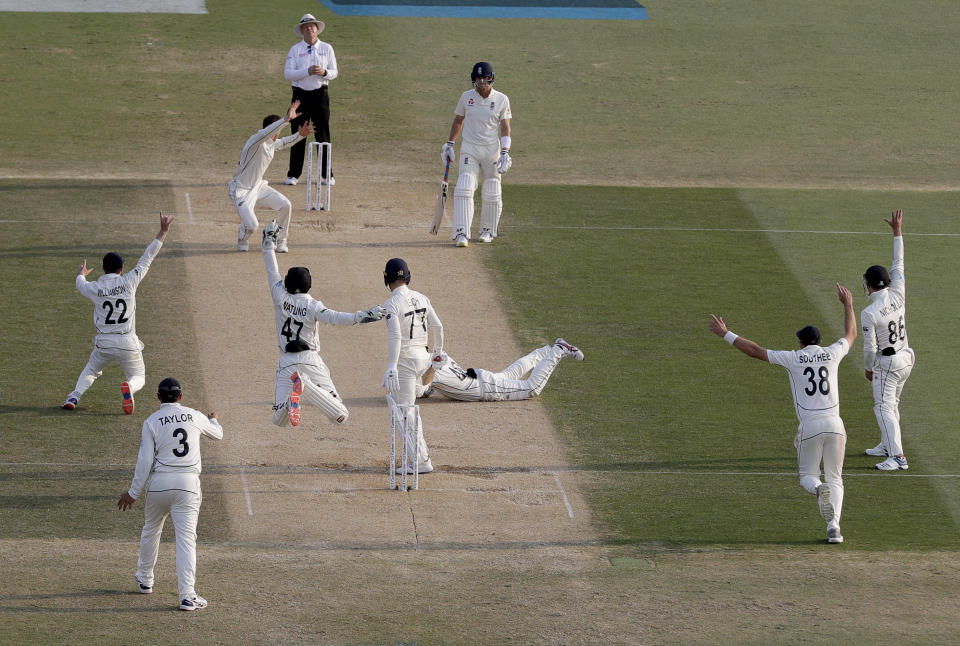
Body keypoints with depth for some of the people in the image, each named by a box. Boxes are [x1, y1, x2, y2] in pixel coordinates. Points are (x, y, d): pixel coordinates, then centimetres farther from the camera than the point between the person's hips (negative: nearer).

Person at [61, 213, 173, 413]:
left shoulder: (95, 287, -4)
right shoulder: (129, 281, -7)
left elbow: (80, 285, 21)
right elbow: (147, 258, -3)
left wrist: (81, 275, 46)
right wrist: (163, 232, 2)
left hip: (103, 344, 2)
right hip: (128, 343, -2)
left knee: (90, 372, 29)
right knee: (138, 378, 15)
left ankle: (74, 397, 5)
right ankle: (128, 388, -22)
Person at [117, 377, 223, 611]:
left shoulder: (152, 422, -2)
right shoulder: (195, 417, 5)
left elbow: (145, 460, -7)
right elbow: (217, 433, 26)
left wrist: (133, 492, -1)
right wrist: (213, 420, 50)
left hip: (159, 482, 0)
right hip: (188, 483, 0)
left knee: (151, 530, 23)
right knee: (186, 537, -5)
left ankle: (145, 579, 39)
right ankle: (187, 595, -16)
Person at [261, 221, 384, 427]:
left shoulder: (281, 297, 1)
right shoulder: (312, 306, -6)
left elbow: (272, 271, 12)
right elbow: (333, 317, -23)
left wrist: (269, 243, 22)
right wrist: (363, 316, -26)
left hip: (287, 363, 2)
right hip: (310, 362, -2)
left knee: (279, 420, 3)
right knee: (341, 417, -6)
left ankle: (289, 399, -35)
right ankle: (308, 387, -30)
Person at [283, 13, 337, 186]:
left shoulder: (326, 49, 8)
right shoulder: (295, 50, 4)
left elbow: (334, 72, 6)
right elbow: (287, 74, -5)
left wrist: (324, 72, -17)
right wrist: (307, 72, -19)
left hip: (320, 95, 0)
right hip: (301, 94, 0)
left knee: (323, 135, 1)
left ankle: (327, 175, 7)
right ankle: (293, 174, 6)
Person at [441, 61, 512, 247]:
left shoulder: (502, 100, -4)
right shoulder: (466, 97, 2)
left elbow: (505, 128, -5)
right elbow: (458, 121, 14)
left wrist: (505, 153, -15)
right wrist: (449, 144, 12)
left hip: (492, 151, -1)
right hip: (469, 150, 1)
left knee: (491, 195, 4)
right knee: (463, 190, -14)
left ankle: (488, 231, 24)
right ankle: (462, 234, -17)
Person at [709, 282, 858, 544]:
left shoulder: (793, 358, 3)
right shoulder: (831, 354, 9)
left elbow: (755, 350, 5)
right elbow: (851, 334, 28)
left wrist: (726, 334, 14)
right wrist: (848, 305, 43)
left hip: (809, 427, -2)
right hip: (834, 424, 2)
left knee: (807, 476, 14)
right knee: (835, 478, 12)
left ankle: (819, 489, -24)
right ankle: (834, 526, -8)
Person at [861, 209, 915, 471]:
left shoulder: (869, 314, -22)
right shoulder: (898, 295, -7)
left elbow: (870, 348, -17)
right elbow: (898, 264, 5)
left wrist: (868, 368, 2)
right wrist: (897, 232, 9)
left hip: (886, 363, -8)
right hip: (906, 358, 8)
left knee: (884, 407, -7)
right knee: (891, 404, 23)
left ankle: (897, 456, -18)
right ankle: (887, 445, 35)